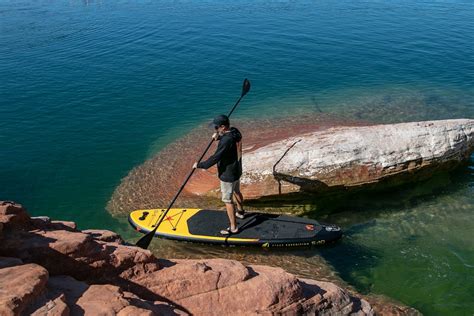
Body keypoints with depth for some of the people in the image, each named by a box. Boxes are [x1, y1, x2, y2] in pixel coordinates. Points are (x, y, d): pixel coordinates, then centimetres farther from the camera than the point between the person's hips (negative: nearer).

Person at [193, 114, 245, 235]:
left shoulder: (226, 141, -32)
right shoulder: (235, 131, -6)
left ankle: (233, 228, 12)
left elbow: (215, 158, -30)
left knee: (228, 200, 3)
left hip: (228, 175, -9)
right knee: (236, 192, 30)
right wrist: (218, 136, -1)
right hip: (236, 171, 9)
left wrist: (199, 165, -20)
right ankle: (240, 212, 54)